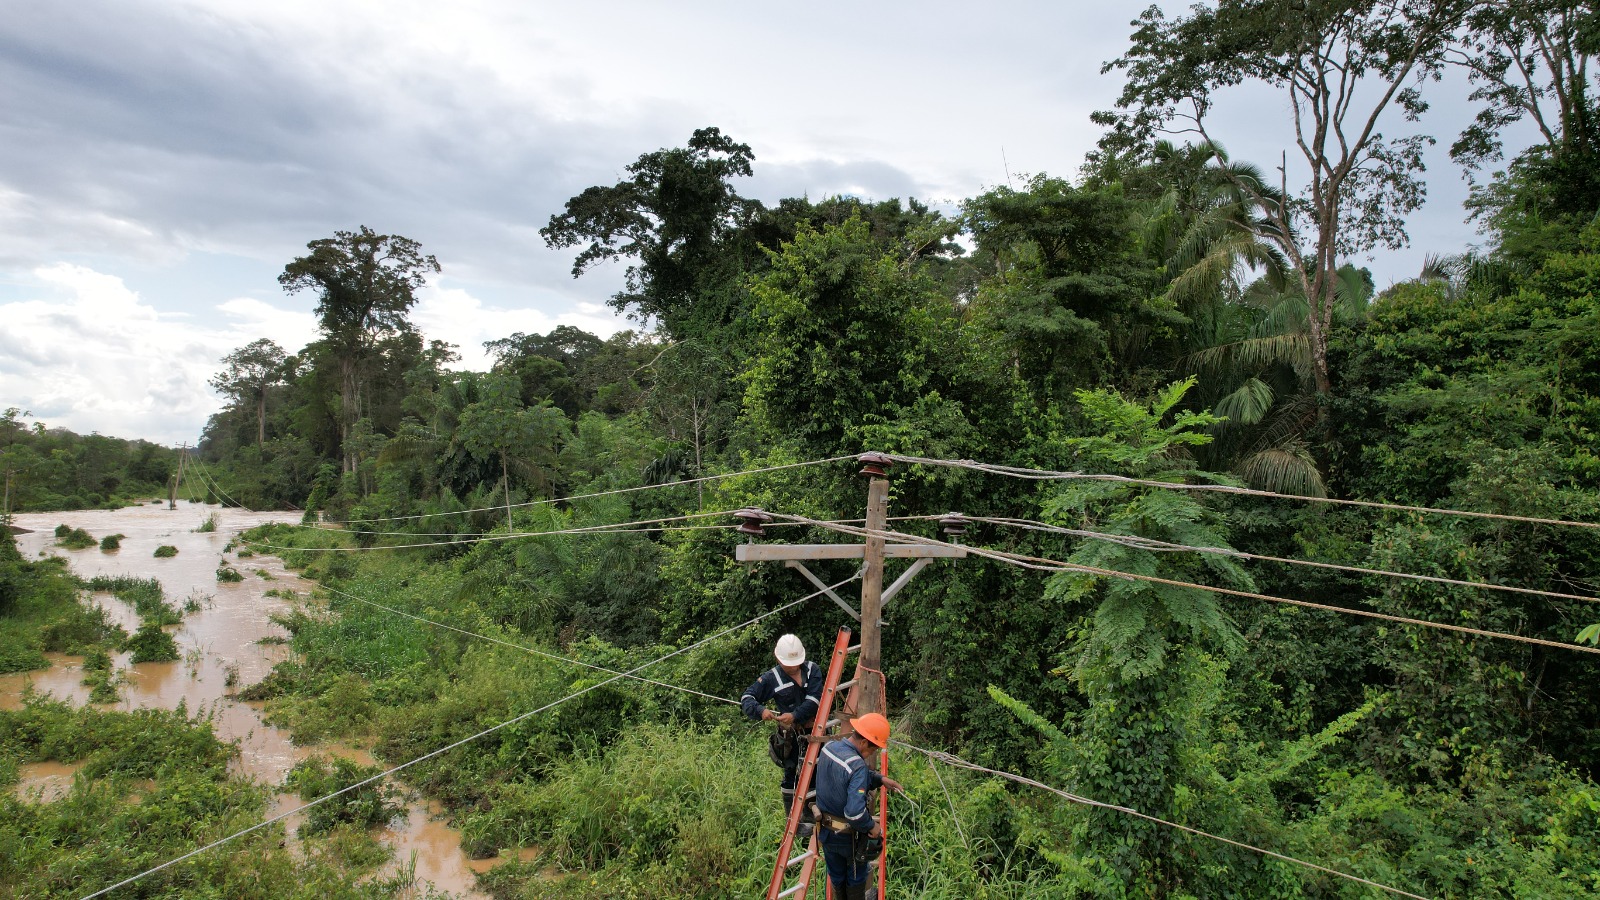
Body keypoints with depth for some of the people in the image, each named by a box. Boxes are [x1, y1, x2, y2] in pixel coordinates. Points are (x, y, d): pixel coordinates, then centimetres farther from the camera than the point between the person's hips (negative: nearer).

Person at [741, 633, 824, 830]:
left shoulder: (812, 670, -4)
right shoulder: (771, 678, -5)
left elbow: (814, 700, -15)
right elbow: (747, 698, -4)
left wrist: (796, 715, -28)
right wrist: (760, 710, -24)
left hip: (815, 730, 2)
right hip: (790, 736, -2)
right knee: (791, 776, 4)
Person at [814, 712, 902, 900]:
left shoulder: (829, 748, -7)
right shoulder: (857, 765, -33)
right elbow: (855, 812, -38)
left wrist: (880, 779, 4)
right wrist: (872, 826, -20)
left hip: (826, 832, 6)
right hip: (848, 836, -6)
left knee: (836, 878, 27)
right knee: (856, 878, 22)